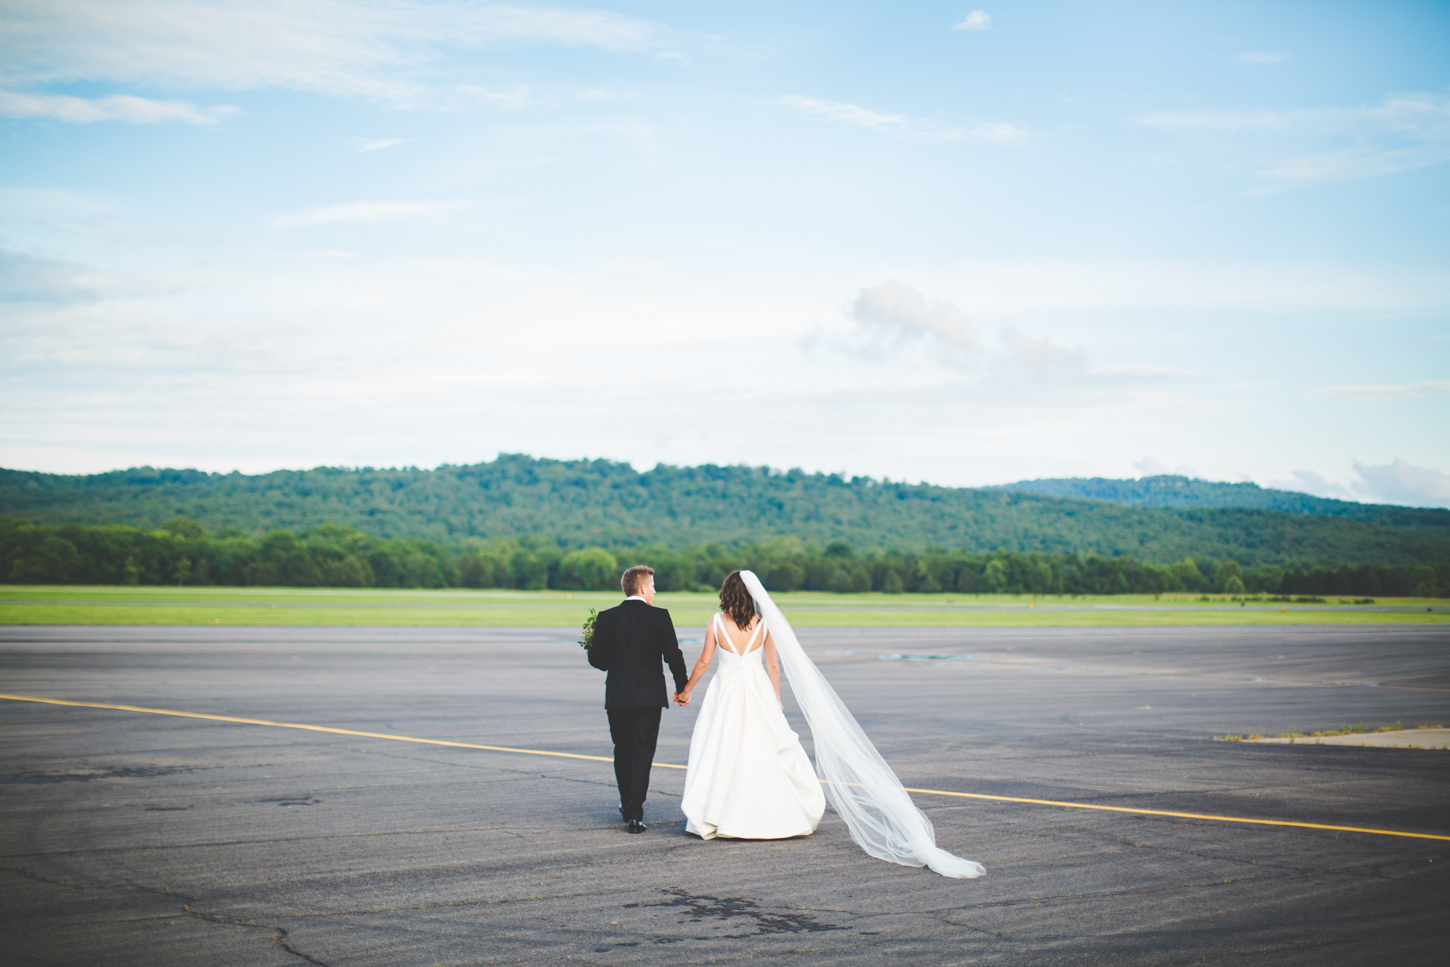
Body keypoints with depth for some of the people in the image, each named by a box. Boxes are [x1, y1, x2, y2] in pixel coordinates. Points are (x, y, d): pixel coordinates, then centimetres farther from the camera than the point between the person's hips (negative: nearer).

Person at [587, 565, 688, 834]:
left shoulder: (606, 618, -1)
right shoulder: (659, 617, -7)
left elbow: (595, 657, -1)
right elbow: (673, 656, -7)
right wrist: (682, 687, 6)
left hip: (617, 697, 2)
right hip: (649, 696, -2)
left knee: (622, 751, 17)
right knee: (642, 752, 1)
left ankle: (627, 805, 30)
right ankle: (635, 814, -7)